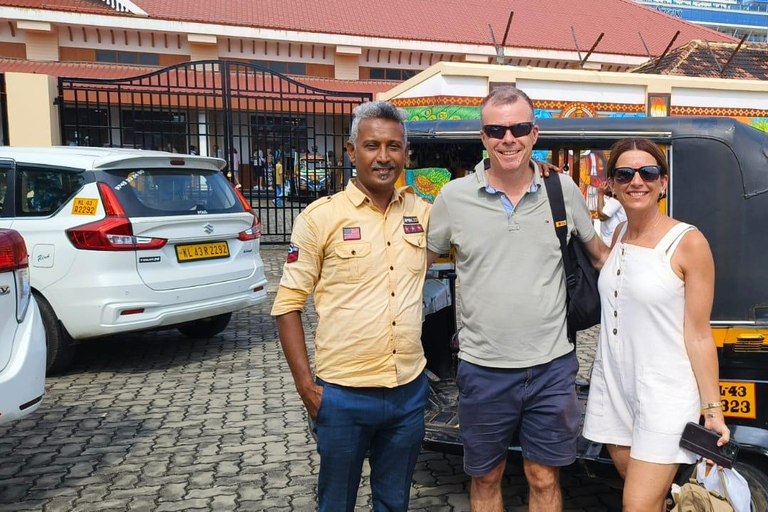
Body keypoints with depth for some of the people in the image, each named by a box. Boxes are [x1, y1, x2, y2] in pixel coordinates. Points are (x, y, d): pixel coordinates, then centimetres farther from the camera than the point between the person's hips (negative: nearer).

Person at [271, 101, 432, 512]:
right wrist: (304, 383, -10)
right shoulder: (321, 217, -8)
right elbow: (288, 303, -6)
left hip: (410, 390, 4)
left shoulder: (422, 212, 4)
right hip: (343, 395, -3)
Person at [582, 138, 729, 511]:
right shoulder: (619, 234, 4)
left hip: (665, 392, -6)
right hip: (613, 385, 6)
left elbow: (699, 335, -10)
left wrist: (712, 409, -10)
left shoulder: (689, 243, -12)